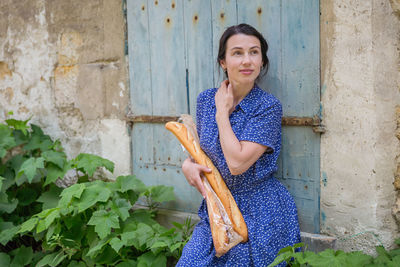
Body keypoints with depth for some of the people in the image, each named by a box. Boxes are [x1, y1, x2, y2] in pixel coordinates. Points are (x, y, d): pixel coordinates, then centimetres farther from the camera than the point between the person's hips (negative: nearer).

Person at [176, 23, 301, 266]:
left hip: (259, 217, -4)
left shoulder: (269, 107, -14)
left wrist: (223, 112, -15)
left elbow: (237, 163, -24)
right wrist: (188, 163, -5)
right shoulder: (206, 99, 2)